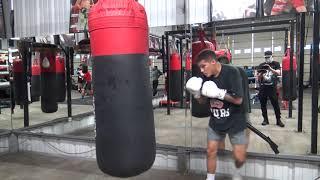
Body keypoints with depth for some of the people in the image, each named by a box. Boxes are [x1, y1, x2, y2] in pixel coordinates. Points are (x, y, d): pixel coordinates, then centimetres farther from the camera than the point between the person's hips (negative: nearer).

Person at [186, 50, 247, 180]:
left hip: (234, 121, -4)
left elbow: (238, 100, -22)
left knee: (240, 157, 0)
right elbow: (202, 101, 3)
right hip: (215, 121, 4)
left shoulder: (231, 72, -21)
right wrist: (196, 94, -18)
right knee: (210, 151, 7)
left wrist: (219, 93, -32)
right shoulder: (206, 77, -7)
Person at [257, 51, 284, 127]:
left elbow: (278, 73, -11)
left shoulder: (276, 64, 5)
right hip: (263, 87, 2)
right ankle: (265, 119, 17)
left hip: (272, 87, -2)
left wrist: (270, 68, -26)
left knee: (275, 104, -2)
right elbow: (258, 78, 7)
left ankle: (278, 120, 8)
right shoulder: (261, 65, 9)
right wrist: (260, 73, -15)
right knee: (263, 104, 5)